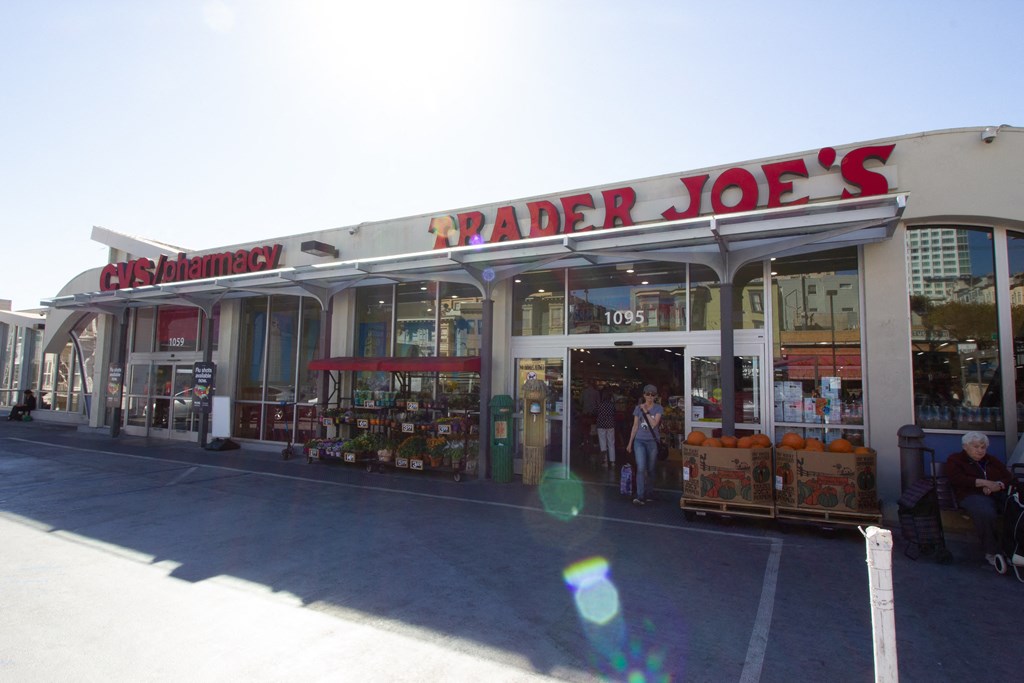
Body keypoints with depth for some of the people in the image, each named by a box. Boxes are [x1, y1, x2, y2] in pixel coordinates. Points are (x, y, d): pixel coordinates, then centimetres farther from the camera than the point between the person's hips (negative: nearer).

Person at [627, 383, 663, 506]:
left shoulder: (658, 408, -1)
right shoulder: (638, 408, 5)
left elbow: (653, 424, -14)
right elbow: (635, 426, 9)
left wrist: (646, 411, -13)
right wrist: (630, 442, 9)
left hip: (652, 442, 0)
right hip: (639, 441, 1)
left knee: (650, 469, 8)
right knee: (641, 468, -12)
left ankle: (649, 493, 23)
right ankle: (640, 496, -13)